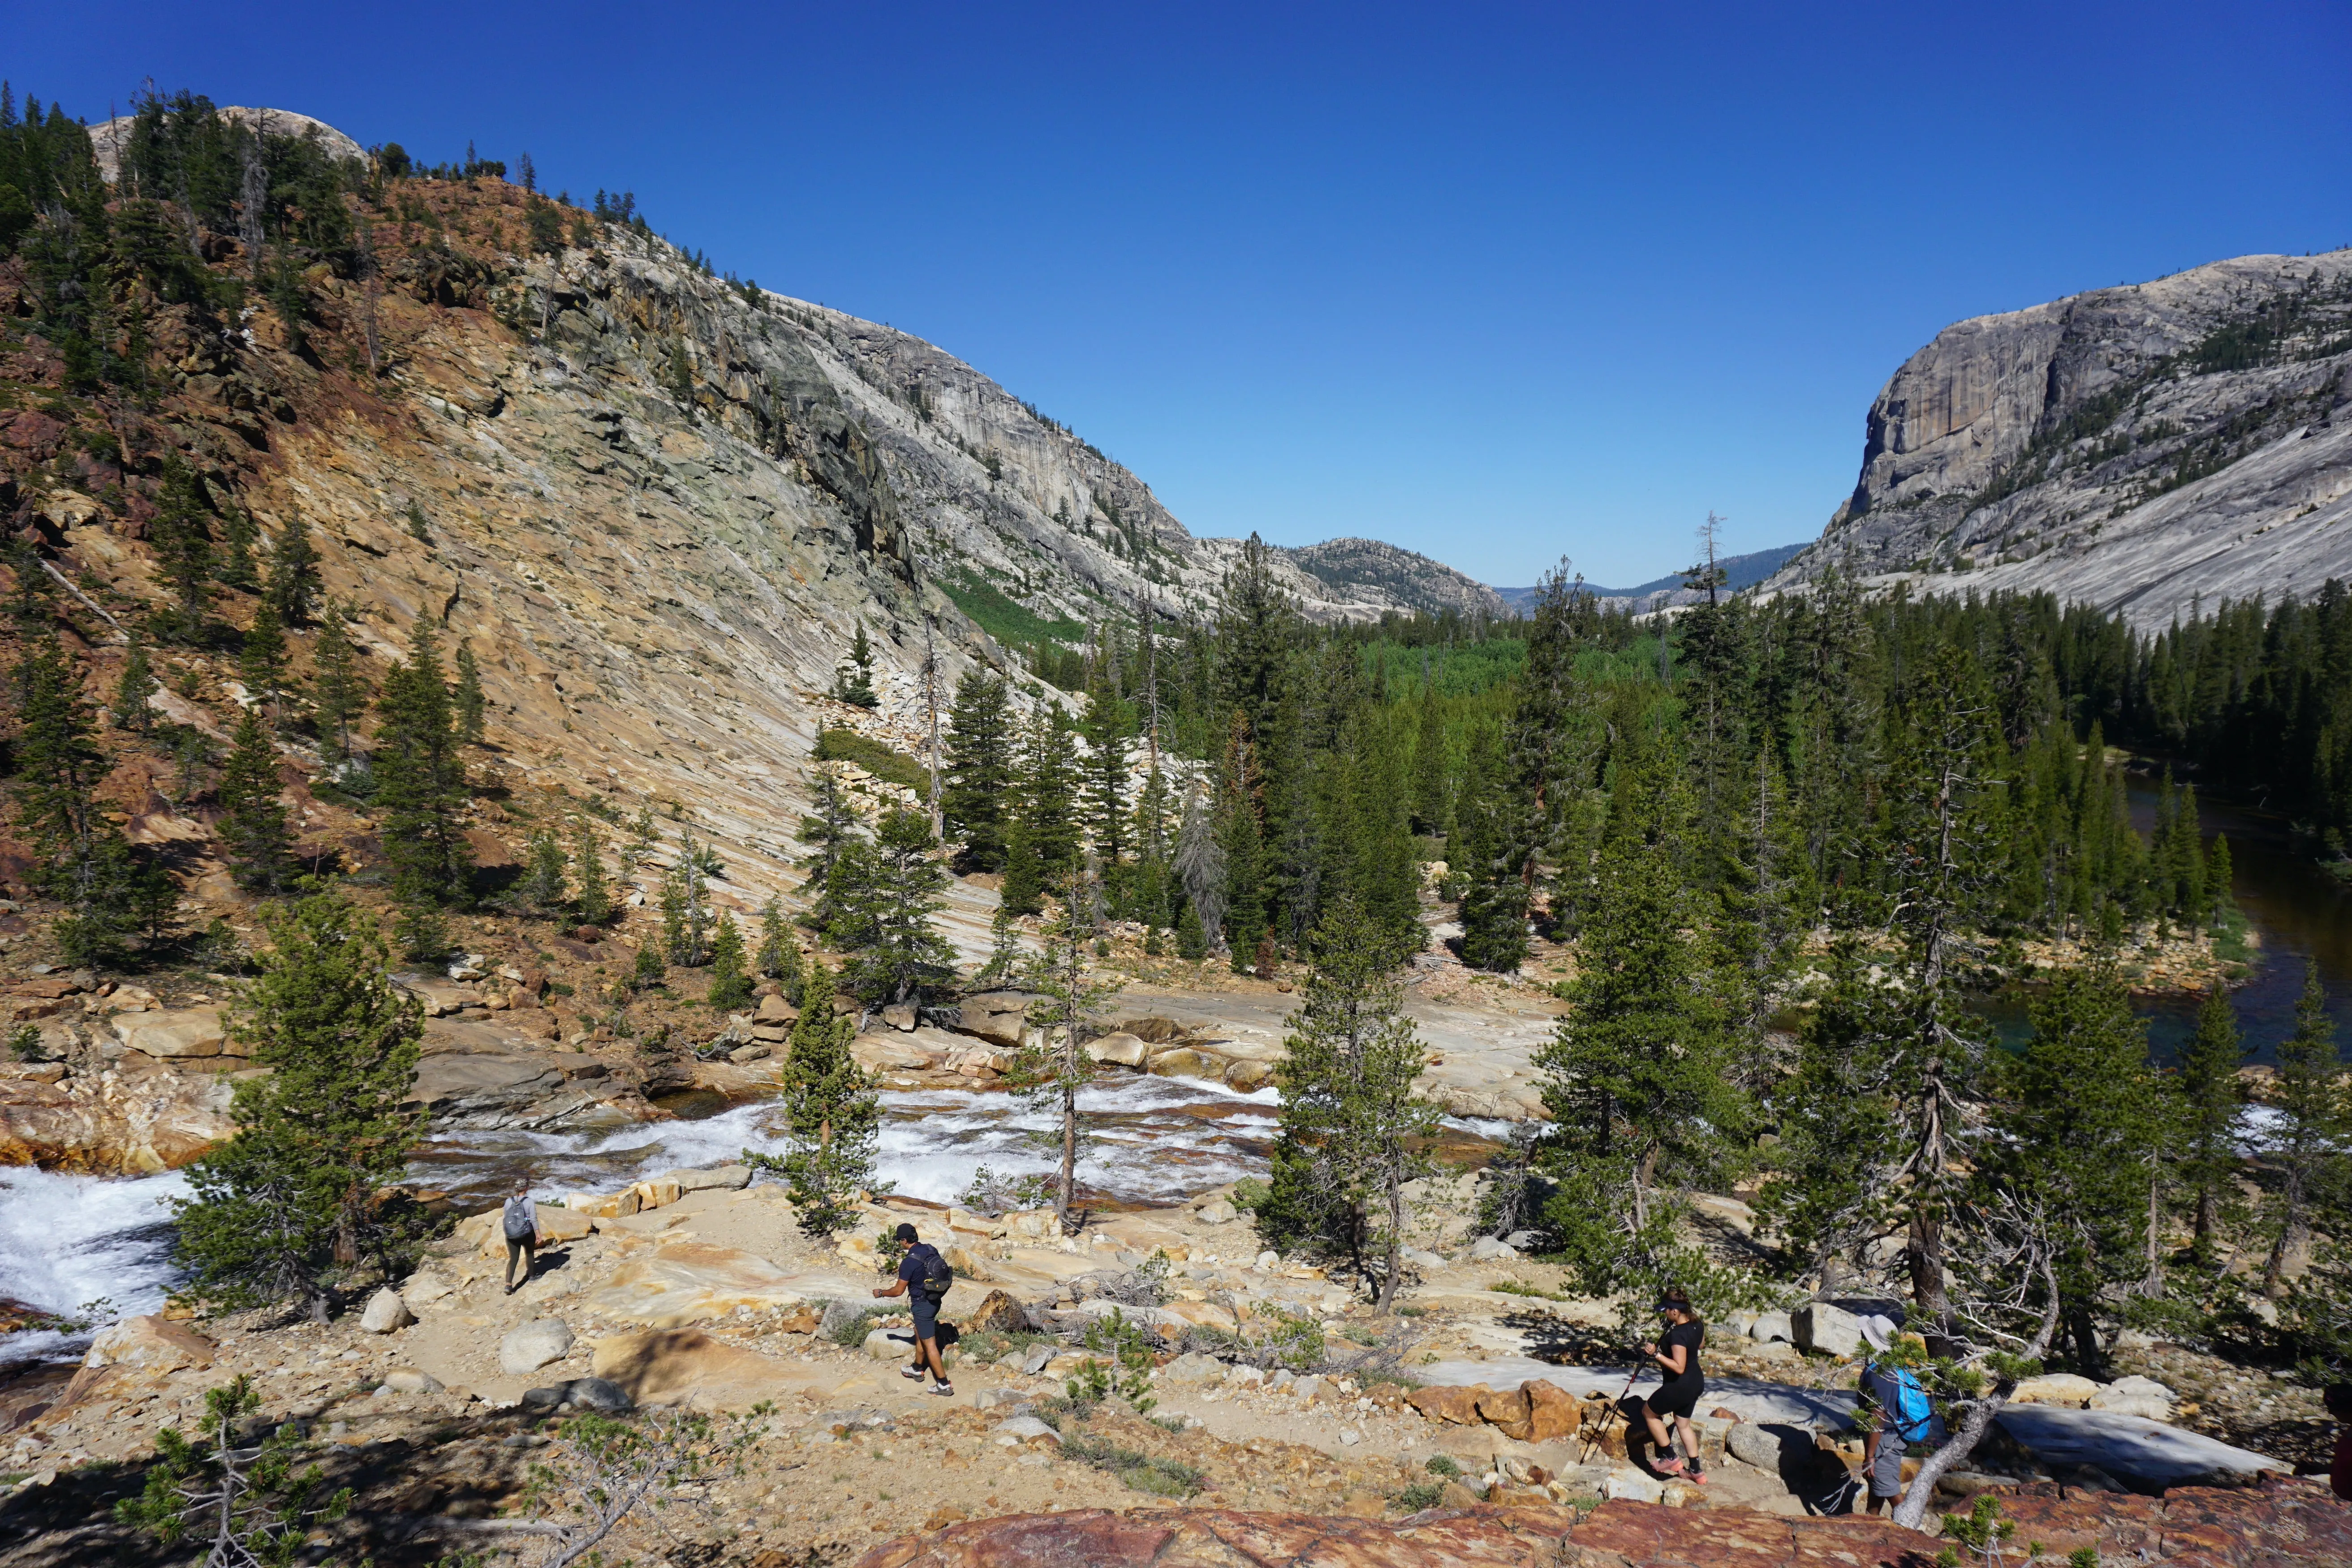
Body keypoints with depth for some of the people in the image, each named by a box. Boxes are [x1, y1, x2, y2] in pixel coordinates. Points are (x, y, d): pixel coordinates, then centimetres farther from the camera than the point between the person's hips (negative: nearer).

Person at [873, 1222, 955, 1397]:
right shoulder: (931, 1249, -4)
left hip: (923, 1305, -8)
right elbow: (941, 1271, 10)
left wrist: (881, 1294, 2)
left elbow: (898, 1291, -17)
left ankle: (944, 1385, 4)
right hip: (935, 1300, 8)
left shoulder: (909, 1262, -25)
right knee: (919, 1335, 27)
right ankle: (917, 1370, 45)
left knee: (929, 1344, 0)